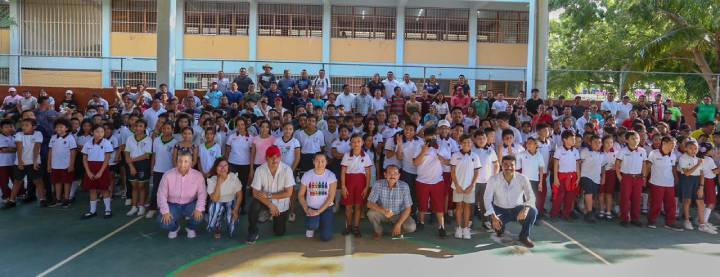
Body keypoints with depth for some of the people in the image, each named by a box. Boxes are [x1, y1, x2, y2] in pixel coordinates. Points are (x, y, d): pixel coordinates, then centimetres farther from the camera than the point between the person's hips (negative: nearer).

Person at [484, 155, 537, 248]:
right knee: (496, 225, -31)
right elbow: (487, 198, -19)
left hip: (517, 209, 1)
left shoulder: (522, 179, -17)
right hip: (500, 210, -1)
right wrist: (493, 216, -33)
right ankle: (500, 228, 13)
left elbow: (531, 197, -24)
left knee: (532, 211, -28)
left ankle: (524, 236, -1)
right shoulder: (493, 180, -18)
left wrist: (526, 209, -46)